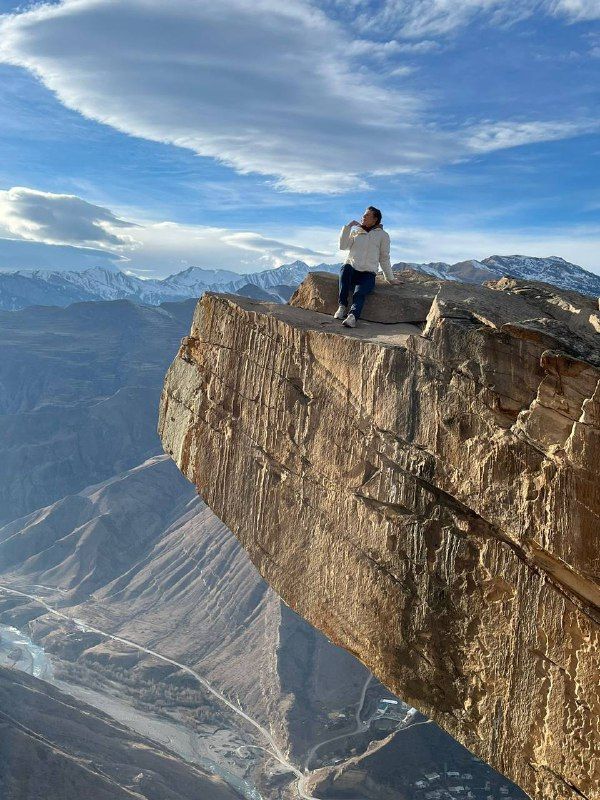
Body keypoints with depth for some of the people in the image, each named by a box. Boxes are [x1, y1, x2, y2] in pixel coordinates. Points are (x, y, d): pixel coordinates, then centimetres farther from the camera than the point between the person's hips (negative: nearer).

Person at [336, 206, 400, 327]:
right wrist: (348, 227, 0)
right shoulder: (355, 231, 19)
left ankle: (352, 316, -57)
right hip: (352, 271, 2)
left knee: (359, 292, -32)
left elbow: (384, 258, 16)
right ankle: (342, 307, -36)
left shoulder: (382, 235, 13)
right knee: (345, 268, -35)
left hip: (368, 274, -2)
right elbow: (343, 246, 5)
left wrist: (390, 278, 14)